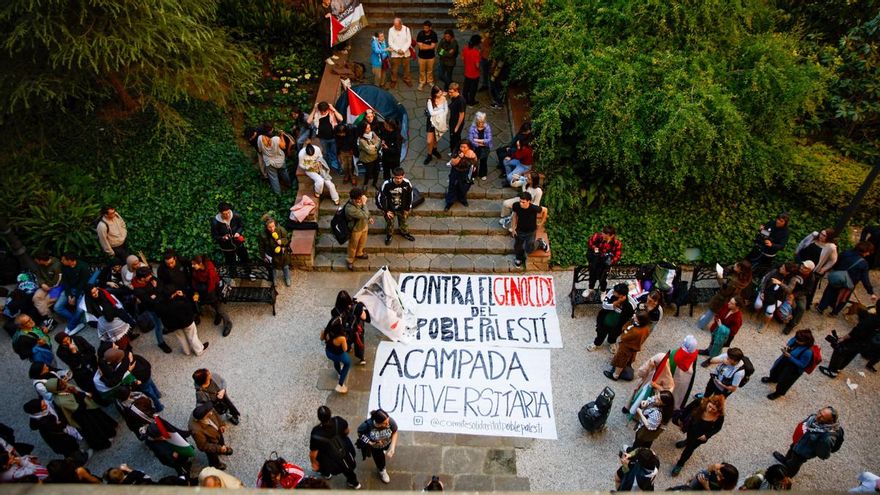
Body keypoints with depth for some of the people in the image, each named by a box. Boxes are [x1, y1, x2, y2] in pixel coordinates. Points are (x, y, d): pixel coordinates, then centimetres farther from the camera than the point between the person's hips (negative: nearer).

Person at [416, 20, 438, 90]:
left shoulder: (434, 34, -16)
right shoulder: (420, 34, -18)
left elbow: (433, 46, -18)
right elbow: (420, 47, -21)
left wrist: (423, 45, -18)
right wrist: (429, 46, -18)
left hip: (431, 56, 1)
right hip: (422, 56, -1)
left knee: (430, 70, 19)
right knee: (422, 70, 14)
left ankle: (430, 81, 40)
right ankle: (422, 82, 32)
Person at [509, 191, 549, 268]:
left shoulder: (534, 208, -34)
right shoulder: (516, 206, -26)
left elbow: (545, 210, -13)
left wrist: (542, 222, 0)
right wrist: (513, 228, 0)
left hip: (531, 232, -3)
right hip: (519, 231, 3)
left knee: (529, 250, 2)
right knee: (517, 246, 21)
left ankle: (540, 243, 34)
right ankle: (519, 258, 55)